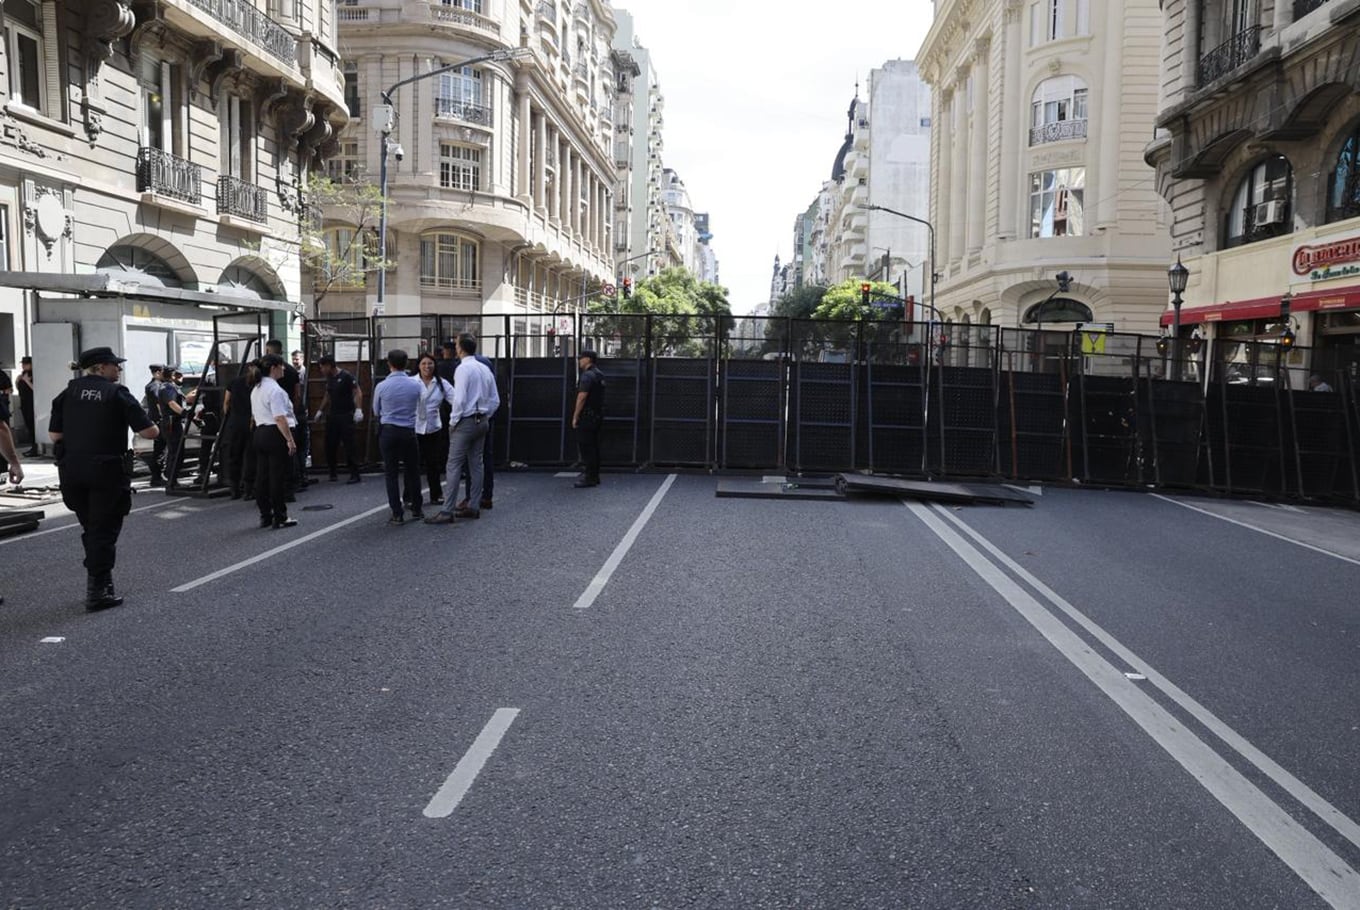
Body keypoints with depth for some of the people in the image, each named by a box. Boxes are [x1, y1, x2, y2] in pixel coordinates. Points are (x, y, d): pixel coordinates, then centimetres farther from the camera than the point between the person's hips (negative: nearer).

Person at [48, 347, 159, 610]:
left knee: (90, 528, 20)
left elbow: (54, 435, 7)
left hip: (72, 470, 5)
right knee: (104, 531, 4)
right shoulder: (116, 393, -7)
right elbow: (149, 432, -12)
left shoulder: (68, 392, 7)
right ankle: (98, 591, 5)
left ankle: (96, 581, 28)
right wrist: (153, 427, 9)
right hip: (107, 470, -5)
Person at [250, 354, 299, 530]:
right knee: (278, 477, -4)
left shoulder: (255, 390, 15)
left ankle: (265, 516, 17)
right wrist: (290, 440, -20)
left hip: (259, 434, 10)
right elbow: (280, 418, -22)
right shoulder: (275, 390, -16)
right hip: (276, 435, -10)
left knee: (262, 476, 11)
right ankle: (280, 518, 1)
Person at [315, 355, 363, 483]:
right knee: (330, 445, 6)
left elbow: (358, 392, -15)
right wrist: (321, 411, 24)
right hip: (332, 416, 7)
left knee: (349, 446, -8)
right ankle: (333, 472, 18)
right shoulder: (329, 378, 13)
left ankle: (355, 475, -4)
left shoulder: (346, 376, -10)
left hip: (346, 416, -7)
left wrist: (358, 409, -25)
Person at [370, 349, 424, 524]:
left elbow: (376, 412, 6)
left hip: (388, 431, -1)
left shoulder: (381, 386, -7)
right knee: (413, 470, 14)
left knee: (391, 473, 4)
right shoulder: (416, 384, -6)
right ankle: (416, 509, 22)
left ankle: (397, 514, 2)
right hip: (409, 431, 1)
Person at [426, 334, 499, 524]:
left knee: (454, 466, -7)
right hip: (482, 421, 8)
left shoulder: (463, 368, -13)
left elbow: (459, 399, -19)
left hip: (465, 421, -8)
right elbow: (495, 400, 12)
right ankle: (474, 507, 17)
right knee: (476, 464, 12)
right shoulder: (484, 369, 10)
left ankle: (447, 511, -8)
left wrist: (454, 421, -9)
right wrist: (485, 417, 18)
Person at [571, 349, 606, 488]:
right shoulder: (599, 375, 16)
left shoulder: (587, 376, -14)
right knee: (594, 446, 12)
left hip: (587, 416, -10)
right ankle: (594, 476, 16)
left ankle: (588, 477, -7)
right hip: (597, 416, 10)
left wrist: (575, 416, -15)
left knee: (586, 446, -7)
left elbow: (581, 398, -19)